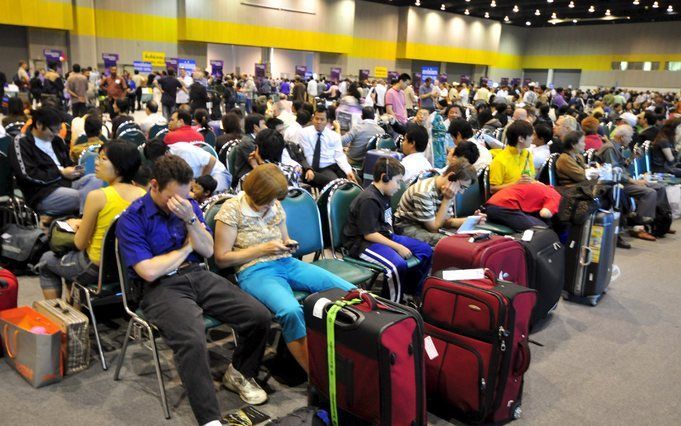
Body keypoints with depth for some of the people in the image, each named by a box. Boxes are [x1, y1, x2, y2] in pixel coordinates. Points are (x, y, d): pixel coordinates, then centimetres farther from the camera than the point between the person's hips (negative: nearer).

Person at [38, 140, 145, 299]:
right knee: (71, 254, 35)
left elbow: (80, 244, -12)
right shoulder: (142, 194, -9)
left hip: (96, 270, -6)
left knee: (47, 259, 25)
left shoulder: (97, 196, -24)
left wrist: (74, 225, 8)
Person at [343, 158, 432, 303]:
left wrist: (395, 240, 7)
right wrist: (397, 247, -20)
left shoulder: (384, 195, 11)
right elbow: (369, 234, -23)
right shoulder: (368, 200, -20)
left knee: (426, 250, 5)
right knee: (398, 265, -34)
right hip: (362, 243, -10)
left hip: (384, 236, 10)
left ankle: (412, 294, 17)